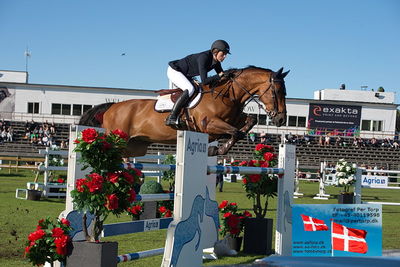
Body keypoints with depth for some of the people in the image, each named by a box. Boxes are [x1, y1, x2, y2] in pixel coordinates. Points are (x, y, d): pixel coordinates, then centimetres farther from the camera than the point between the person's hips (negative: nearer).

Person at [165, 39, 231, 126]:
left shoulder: (216, 62, -5)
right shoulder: (203, 57, -30)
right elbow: (204, 81, -35)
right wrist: (219, 76, -27)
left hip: (185, 75, 10)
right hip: (174, 71, -10)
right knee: (190, 89, -30)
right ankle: (172, 118, -32)